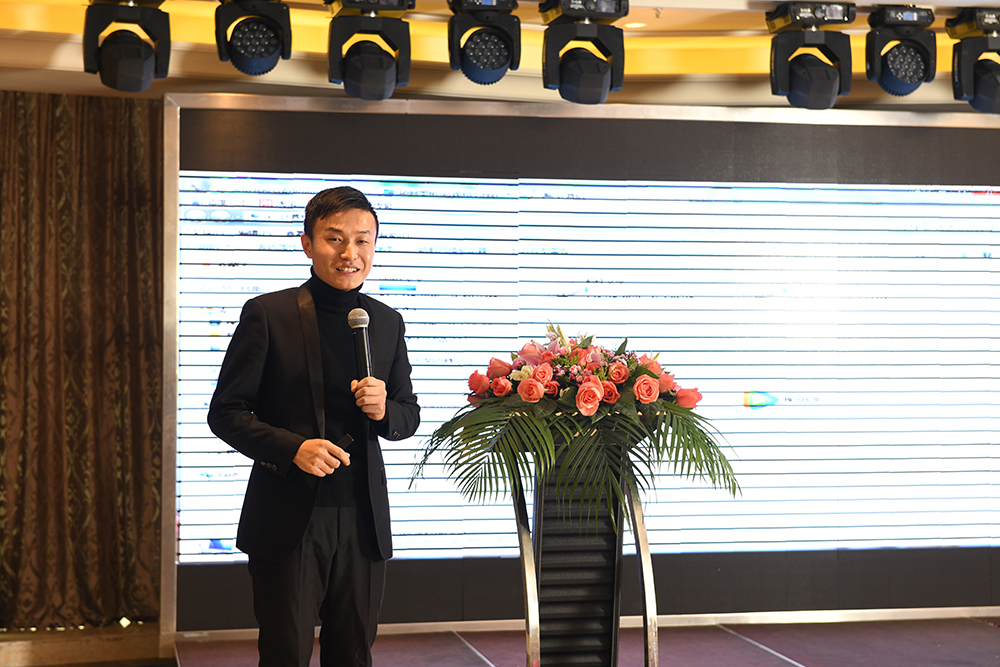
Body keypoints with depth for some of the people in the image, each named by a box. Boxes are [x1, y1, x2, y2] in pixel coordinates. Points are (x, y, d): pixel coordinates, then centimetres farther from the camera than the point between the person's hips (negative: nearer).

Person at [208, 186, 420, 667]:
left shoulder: (388, 322, 9)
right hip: (288, 521, -3)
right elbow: (225, 412, -4)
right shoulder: (267, 314, -4)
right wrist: (292, 448, -19)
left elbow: (409, 416, 16)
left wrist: (384, 410, -8)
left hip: (362, 521, 4)